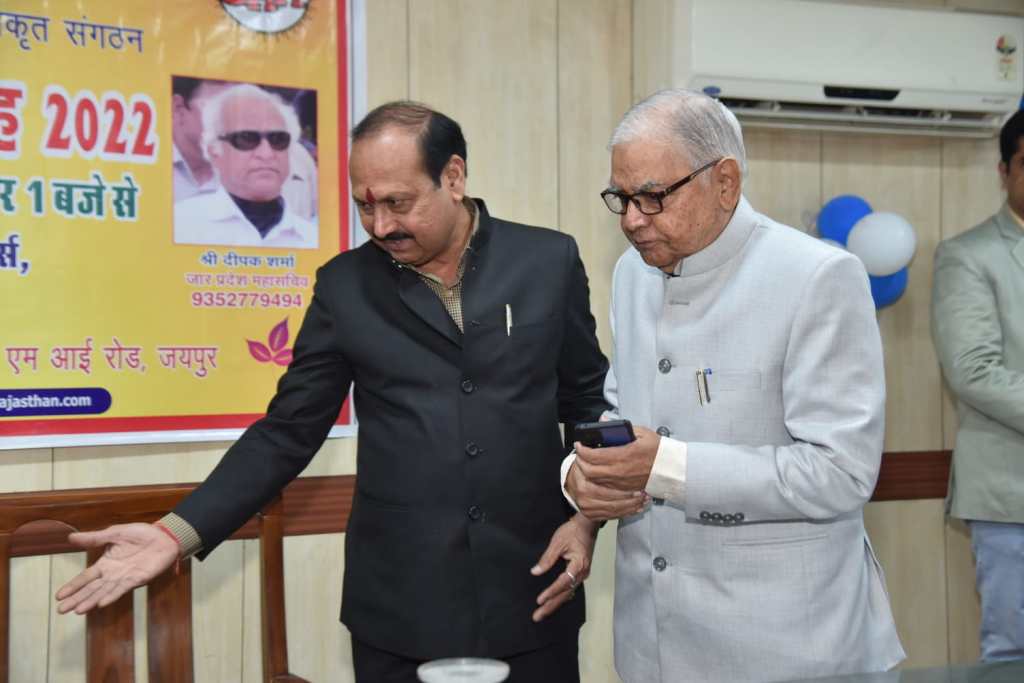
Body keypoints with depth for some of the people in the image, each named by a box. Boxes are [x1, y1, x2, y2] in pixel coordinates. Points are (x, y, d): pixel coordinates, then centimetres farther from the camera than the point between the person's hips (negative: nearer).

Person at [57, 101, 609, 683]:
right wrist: (179, 532, -7)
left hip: (532, 596, 0)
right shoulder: (346, 285, 1)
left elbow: (590, 403, 8)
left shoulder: (549, 260, 0)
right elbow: (288, 431, 2)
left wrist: (585, 516, -5)